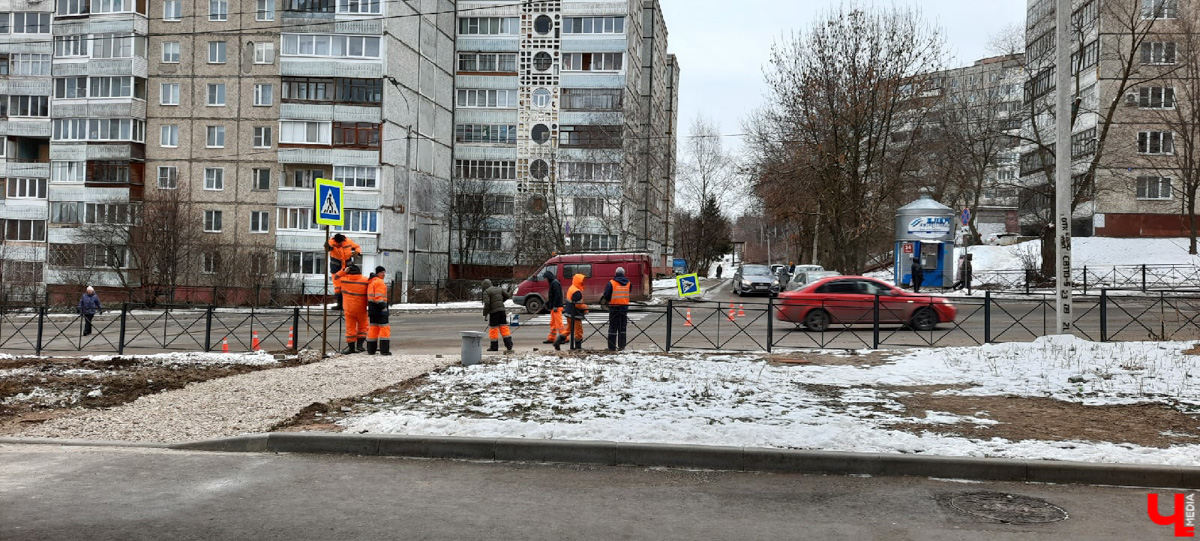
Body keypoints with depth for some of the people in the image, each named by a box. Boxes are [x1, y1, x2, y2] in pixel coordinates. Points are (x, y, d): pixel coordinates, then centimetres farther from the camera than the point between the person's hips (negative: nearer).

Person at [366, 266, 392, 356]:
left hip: (371, 308, 10)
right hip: (379, 308, -10)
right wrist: (383, 307, -19)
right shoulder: (379, 282, -12)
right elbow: (379, 297, -20)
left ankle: (370, 350, 12)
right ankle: (384, 350, -11)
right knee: (384, 328, -7)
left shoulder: (371, 282, 20)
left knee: (372, 328, 11)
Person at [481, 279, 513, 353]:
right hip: (502, 310, 5)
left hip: (494, 312, -5)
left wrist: (485, 314, -9)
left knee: (493, 328, 5)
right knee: (504, 327, 7)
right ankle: (509, 346, 3)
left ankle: (494, 347, 11)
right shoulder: (499, 289, 12)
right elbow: (508, 296, 15)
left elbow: (487, 304, -16)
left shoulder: (486, 292, -7)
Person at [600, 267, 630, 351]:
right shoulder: (628, 283, 2)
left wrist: (608, 300, 9)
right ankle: (621, 346, 11)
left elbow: (606, 295, -11)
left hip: (614, 307, -3)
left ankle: (612, 347, 3)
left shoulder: (611, 283, -10)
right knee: (622, 328, 11)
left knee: (613, 327, 4)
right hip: (624, 307, 3)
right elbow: (628, 294, 11)